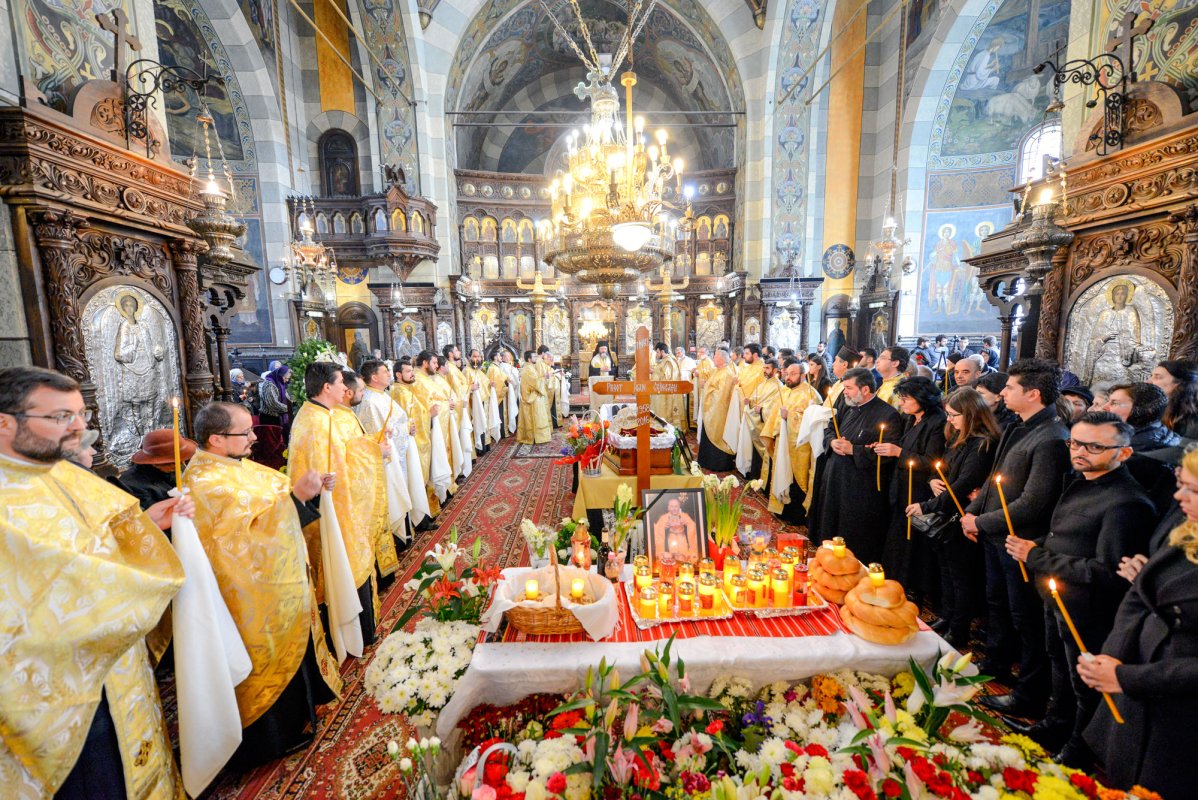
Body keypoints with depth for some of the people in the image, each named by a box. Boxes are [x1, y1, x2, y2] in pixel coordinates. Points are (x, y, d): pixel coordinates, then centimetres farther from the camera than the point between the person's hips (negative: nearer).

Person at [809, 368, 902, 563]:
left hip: (862, 491, -8)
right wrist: (832, 441, -3)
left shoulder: (888, 415, -15)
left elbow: (888, 452, -23)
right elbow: (829, 429, 19)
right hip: (836, 481, 8)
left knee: (856, 546, 6)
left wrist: (853, 450, -21)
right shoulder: (850, 409, 10)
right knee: (831, 535, 20)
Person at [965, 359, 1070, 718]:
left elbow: (1032, 503, -25)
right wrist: (972, 511, 3)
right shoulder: (1019, 429, 5)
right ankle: (994, 664, 45)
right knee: (997, 603, 24)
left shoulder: (1051, 440, -24)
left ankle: (1029, 695, 26)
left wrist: (981, 523, -17)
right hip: (996, 536, 9)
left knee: (1025, 619, 8)